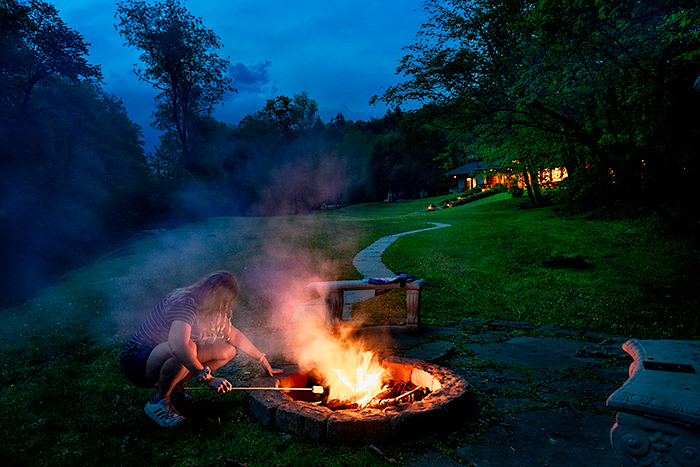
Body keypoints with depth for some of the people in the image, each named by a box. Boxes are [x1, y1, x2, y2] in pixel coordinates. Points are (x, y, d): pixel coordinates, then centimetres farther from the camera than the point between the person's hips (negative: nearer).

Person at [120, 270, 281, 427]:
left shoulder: (208, 308, 0)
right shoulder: (184, 303, -28)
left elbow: (234, 335, 14)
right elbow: (179, 346, -43)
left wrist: (262, 359, 18)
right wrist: (208, 378, -37)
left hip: (163, 358, 8)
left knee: (228, 350, -2)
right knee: (189, 347, -39)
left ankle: (175, 387, 7)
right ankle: (158, 402, -14)